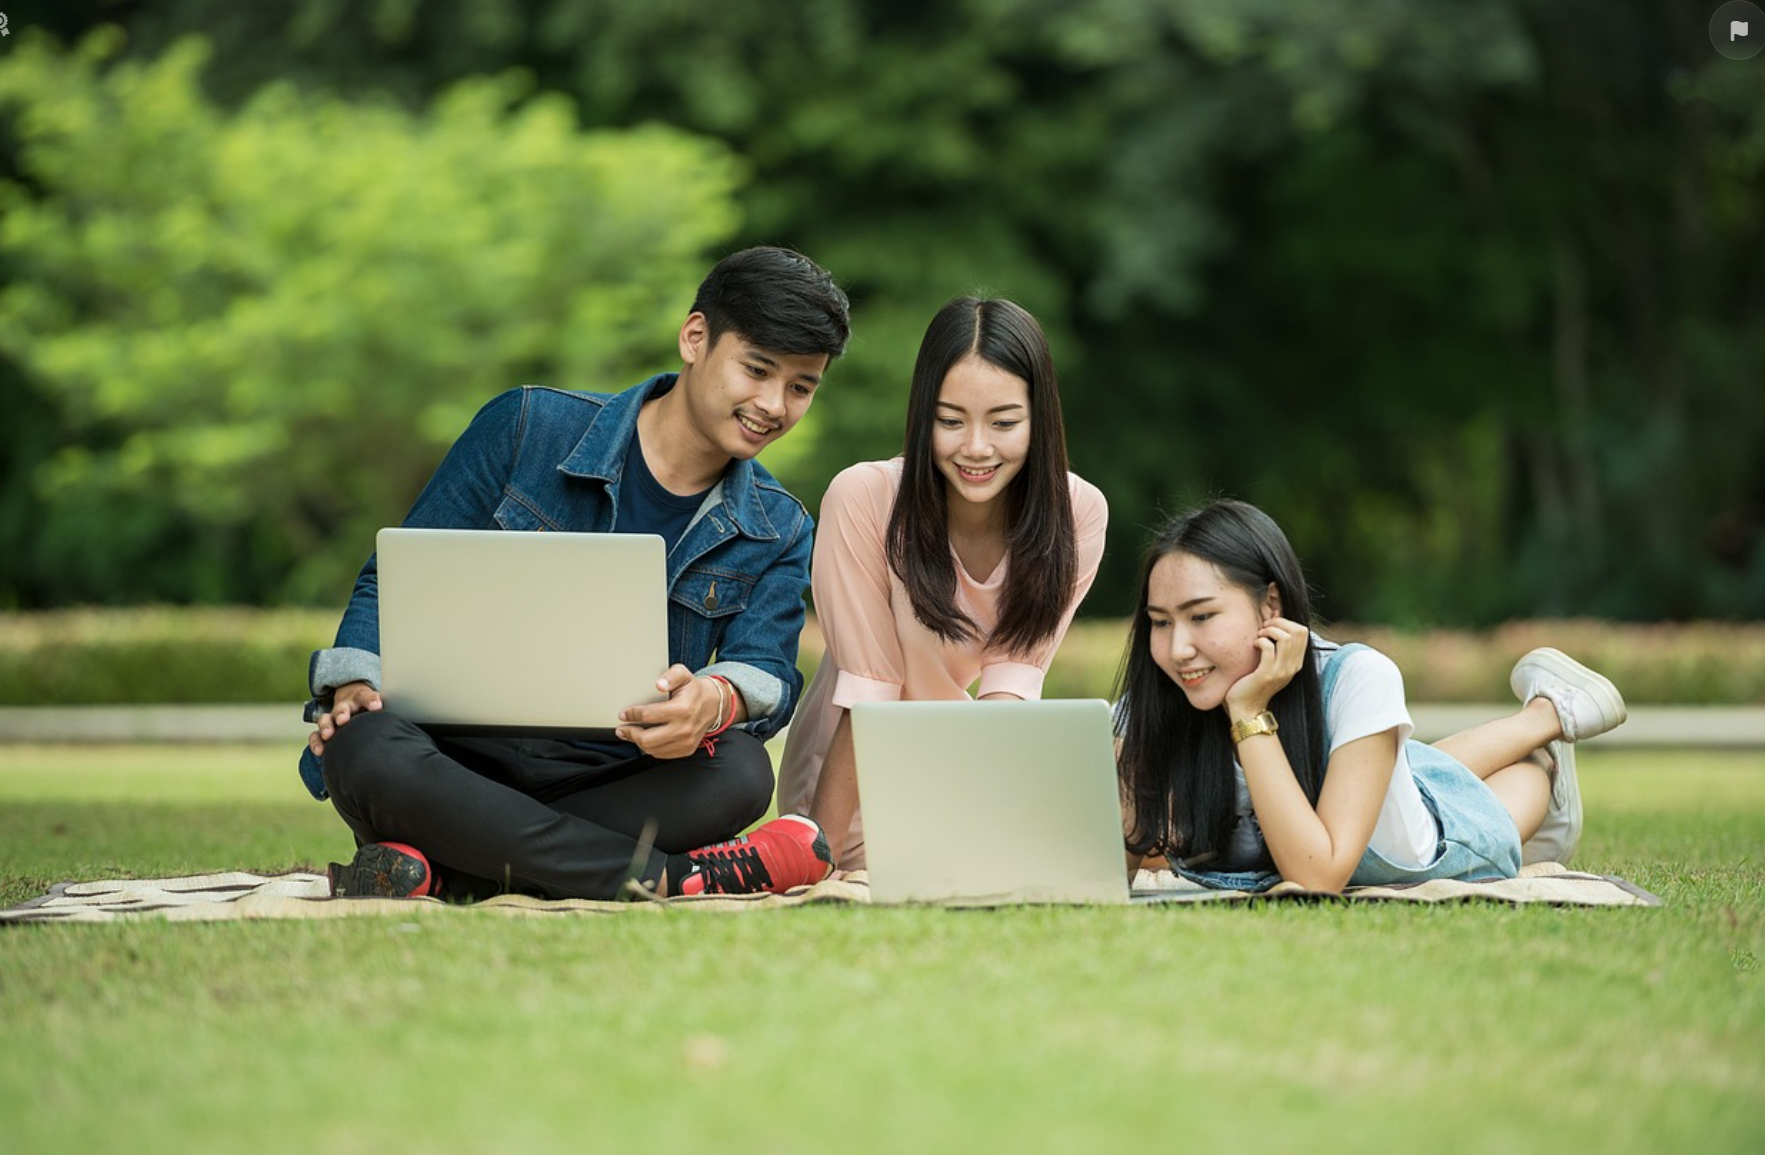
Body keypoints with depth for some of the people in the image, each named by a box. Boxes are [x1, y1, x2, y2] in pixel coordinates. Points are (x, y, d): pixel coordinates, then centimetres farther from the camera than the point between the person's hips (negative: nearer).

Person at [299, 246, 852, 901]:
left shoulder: (778, 533, 11)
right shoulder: (526, 429, 2)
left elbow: (768, 674, -6)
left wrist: (716, 701, -32)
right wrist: (355, 684, -17)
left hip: (610, 788, 2)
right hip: (459, 765, -1)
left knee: (739, 773, -32)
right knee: (365, 752, -37)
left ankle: (437, 869, -33)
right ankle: (673, 878, -33)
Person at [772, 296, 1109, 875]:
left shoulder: (1077, 513, -13)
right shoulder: (862, 498, -23)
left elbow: (1013, 676, -15)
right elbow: (869, 692, -21)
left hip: (971, 767, 4)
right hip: (867, 779, -4)